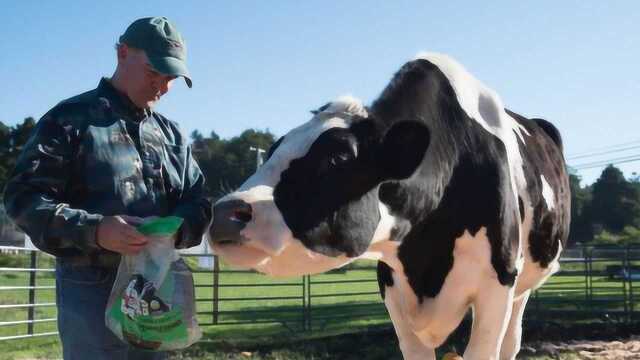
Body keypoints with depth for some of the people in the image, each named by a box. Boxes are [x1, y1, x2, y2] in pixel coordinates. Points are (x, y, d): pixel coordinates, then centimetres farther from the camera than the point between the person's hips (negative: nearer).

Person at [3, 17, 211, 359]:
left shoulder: (171, 134, 16)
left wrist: (177, 228, -11)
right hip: (92, 291, -6)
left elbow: (197, 202, 14)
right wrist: (94, 231, -25)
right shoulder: (71, 118, -3)